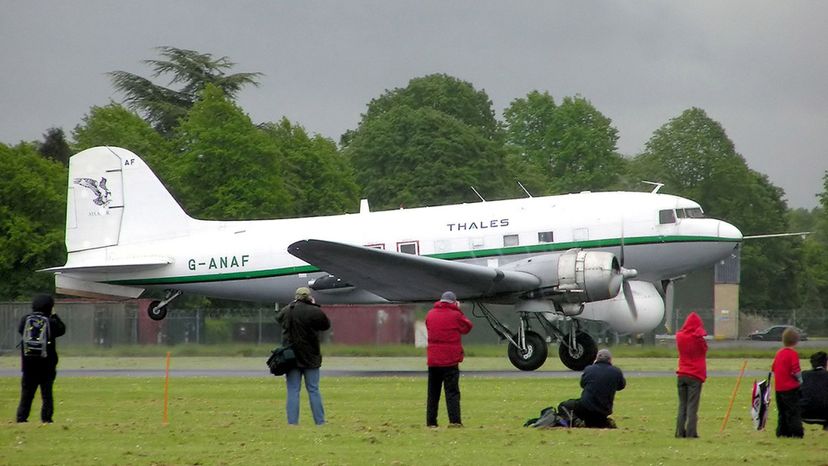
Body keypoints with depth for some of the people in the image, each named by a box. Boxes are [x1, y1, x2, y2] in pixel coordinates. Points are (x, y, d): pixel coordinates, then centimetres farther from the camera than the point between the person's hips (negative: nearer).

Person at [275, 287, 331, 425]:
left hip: (290, 357, 2)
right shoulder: (314, 311, -12)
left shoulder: (286, 311, 0)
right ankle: (320, 422, 7)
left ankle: (292, 422, -2)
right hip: (310, 357, -2)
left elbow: (278, 317, 22)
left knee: (293, 391, 4)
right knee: (313, 390, 6)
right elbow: (326, 324, 3)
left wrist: (292, 304, 18)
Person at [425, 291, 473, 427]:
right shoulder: (455, 315, -7)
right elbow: (467, 327, 7)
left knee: (433, 393, 11)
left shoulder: (430, 315, 6)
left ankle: (430, 421, 8)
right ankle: (454, 420, -15)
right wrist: (458, 310, 12)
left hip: (433, 360, 4)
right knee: (452, 392, -5)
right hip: (450, 360, -4)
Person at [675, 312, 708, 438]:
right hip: (695, 375, -4)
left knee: (682, 405, 10)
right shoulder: (698, 339, -11)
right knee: (692, 406, -3)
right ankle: (691, 432, -8)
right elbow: (704, 350, 0)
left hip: (682, 374, 4)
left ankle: (680, 432, 7)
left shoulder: (679, 337, 2)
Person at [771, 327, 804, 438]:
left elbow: (773, 369, 16)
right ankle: (796, 432, -5)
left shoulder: (779, 353, 9)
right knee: (794, 412, -2)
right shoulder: (792, 354, -13)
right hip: (791, 387, -7)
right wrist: (800, 380, -1)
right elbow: (796, 371, -18)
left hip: (779, 388, 7)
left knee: (782, 411, 13)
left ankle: (782, 432, 13)